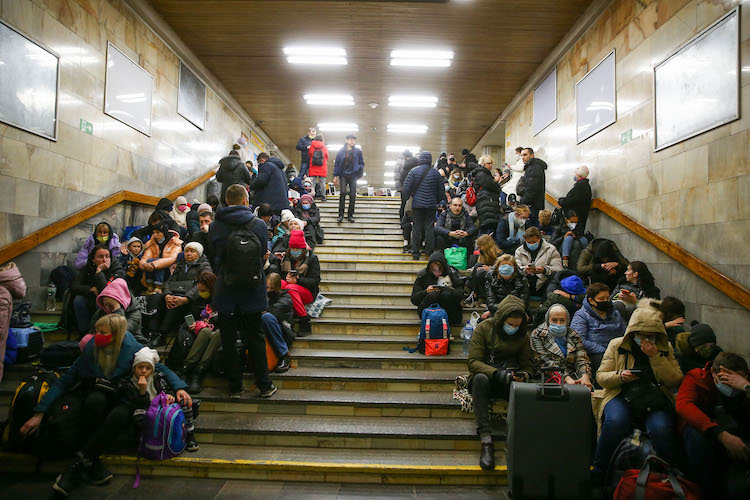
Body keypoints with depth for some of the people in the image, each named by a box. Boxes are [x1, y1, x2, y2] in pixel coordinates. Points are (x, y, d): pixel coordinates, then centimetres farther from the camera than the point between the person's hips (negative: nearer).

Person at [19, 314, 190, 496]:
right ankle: (92, 463, -24)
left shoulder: (132, 349, -10)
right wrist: (39, 413, -6)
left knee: (119, 415, -38)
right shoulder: (90, 349, -5)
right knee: (96, 400, -36)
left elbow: (160, 368, -1)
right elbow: (65, 381, -1)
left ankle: (78, 464, -27)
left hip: (123, 398, -1)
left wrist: (179, 387, -16)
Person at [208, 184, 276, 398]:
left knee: (228, 340, 9)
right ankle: (264, 385, 13)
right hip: (252, 290, 0)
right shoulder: (259, 224, -6)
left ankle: (235, 387, 15)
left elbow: (214, 259, 6)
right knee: (255, 338, 9)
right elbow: (264, 255, 3)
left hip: (225, 290, 0)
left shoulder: (215, 227, -3)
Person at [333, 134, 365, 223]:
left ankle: (350, 215, 10)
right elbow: (336, 164, 7)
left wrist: (360, 170, -9)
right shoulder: (341, 151, 3)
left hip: (353, 175, 1)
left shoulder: (358, 151, 4)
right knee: (343, 192, -15)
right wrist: (335, 176, 3)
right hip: (343, 175, -1)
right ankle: (341, 214, -8)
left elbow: (361, 163, 11)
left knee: (352, 195, 0)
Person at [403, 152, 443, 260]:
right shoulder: (436, 172, 1)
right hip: (431, 205, 1)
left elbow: (406, 187, -6)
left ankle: (415, 253, 8)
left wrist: (408, 198, 11)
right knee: (429, 227, 6)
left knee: (416, 228, 4)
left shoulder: (414, 171, -4)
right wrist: (437, 201, 20)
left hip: (417, 204, -1)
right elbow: (441, 191, 6)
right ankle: (429, 252, 9)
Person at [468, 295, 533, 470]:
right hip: (486, 379, -2)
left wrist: (523, 375, -15)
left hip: (510, 382, 2)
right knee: (480, 378, -38)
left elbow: (528, 364, 11)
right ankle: (485, 439, -42)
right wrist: (497, 373, -27)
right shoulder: (483, 328, -3)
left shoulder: (523, 335, 8)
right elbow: (473, 362, -10)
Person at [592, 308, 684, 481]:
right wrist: (620, 376, -12)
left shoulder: (665, 348, 13)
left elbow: (676, 382, 2)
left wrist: (656, 356, -8)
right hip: (622, 397, 0)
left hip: (656, 400, 1)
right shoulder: (616, 345, 10)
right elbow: (600, 376, 9)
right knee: (615, 422, -34)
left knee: (661, 428, -34)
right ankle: (598, 474, -14)